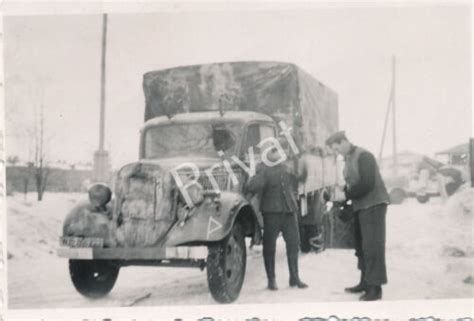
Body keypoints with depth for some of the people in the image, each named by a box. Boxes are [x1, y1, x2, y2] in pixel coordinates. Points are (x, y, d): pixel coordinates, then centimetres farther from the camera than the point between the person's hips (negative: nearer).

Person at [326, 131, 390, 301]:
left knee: (372, 247, -8)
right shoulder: (348, 159, 14)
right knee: (362, 246, 11)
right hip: (360, 207, 9)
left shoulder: (363, 156, -13)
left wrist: (346, 195, -17)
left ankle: (375, 288, -5)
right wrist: (341, 193, -1)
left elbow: (367, 184, -21)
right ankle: (365, 282, 20)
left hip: (373, 204, -9)